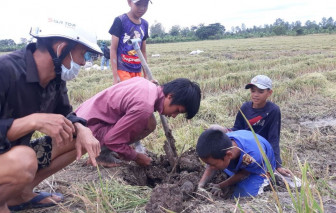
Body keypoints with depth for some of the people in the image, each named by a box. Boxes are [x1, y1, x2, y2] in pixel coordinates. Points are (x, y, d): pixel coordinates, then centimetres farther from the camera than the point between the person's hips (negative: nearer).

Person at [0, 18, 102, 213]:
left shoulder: (56, 78, -3)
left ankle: (21, 193, 7)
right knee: (23, 160, -39)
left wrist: (82, 130, -15)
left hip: (18, 152, 8)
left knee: (83, 136, 2)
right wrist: (34, 121, -38)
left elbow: (65, 114, 5)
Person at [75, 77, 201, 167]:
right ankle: (100, 153, -3)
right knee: (148, 125, -16)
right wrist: (136, 157, -5)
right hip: (88, 128, -9)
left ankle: (104, 149, 12)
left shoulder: (146, 83, -1)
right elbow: (112, 140, -22)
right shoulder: (144, 107, -27)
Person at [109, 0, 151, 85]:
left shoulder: (145, 24, 10)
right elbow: (113, 49, -7)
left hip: (137, 71, 6)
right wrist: (115, 76, -12)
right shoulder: (120, 20, -6)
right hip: (122, 69, -6)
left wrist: (146, 75, 16)